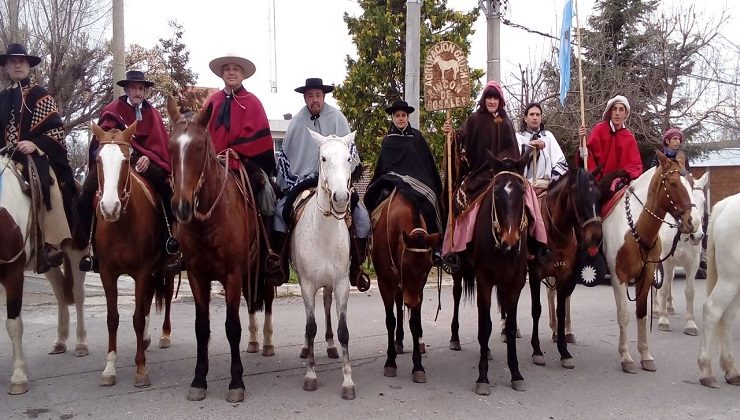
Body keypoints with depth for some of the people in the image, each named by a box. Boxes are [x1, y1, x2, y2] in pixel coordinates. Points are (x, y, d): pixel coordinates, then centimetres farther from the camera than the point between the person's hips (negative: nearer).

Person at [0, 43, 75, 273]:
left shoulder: (40, 95, 3)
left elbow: (56, 129, -4)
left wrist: (35, 144, -17)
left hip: (37, 156, -5)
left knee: (48, 190, -24)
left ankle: (54, 246, -25)